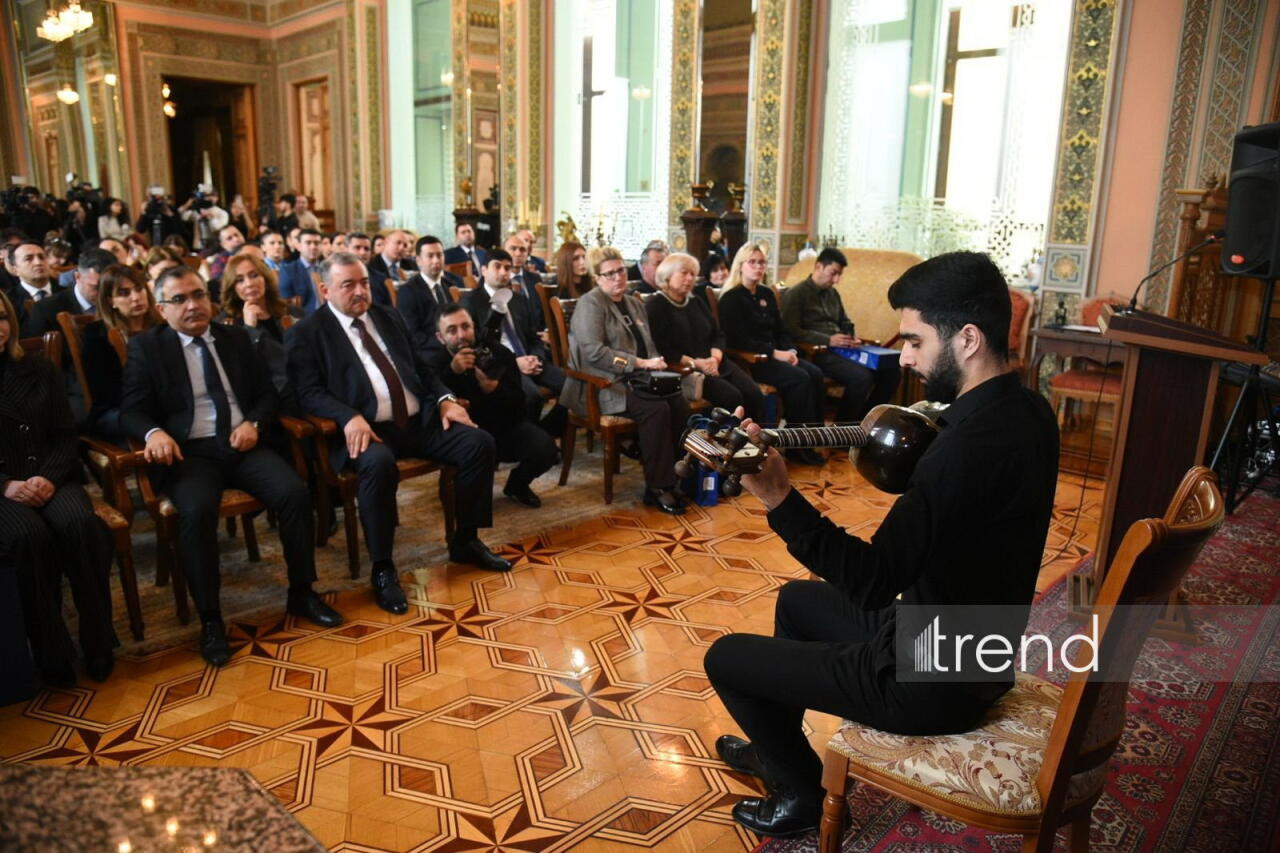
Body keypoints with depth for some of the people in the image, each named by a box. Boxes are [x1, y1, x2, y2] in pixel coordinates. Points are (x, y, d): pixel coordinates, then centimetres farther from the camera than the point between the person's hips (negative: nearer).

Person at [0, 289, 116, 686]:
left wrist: (48, 477, -10)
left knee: (80, 524, -30)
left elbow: (66, 436, 10)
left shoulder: (41, 370, 13)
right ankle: (51, 652, -19)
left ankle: (98, 642, -16)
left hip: (48, 478, 2)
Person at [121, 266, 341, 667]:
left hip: (243, 444, 3)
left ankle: (302, 592, -3)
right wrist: (154, 433, -22)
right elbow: (131, 411, 0)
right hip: (189, 451, -3)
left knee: (295, 492, -22)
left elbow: (267, 393, 17)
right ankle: (210, 618, -16)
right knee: (197, 511, -33)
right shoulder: (145, 347, 6)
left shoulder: (236, 337, 15)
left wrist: (253, 423, -5)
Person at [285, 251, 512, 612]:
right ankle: (382, 568, -18)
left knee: (479, 442, -13)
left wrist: (444, 398, 3)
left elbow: (420, 367, 22)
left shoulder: (388, 316, 19)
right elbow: (308, 392, -8)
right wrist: (350, 417, -26)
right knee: (378, 463, -38)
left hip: (419, 421, 6)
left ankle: (465, 541, 4)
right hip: (367, 428, -6)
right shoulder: (307, 332, 2)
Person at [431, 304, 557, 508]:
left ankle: (517, 485, 12)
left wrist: (495, 390, -31)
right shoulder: (436, 365, -8)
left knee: (545, 448, -24)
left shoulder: (500, 354, -4)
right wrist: (452, 372, -37)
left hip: (507, 428, 2)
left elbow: (519, 403, -9)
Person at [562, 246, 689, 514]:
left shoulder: (635, 303, 21)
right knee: (656, 409, -30)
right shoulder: (591, 304, -3)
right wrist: (640, 363, -17)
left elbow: (649, 348, 24)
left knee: (679, 403, -21)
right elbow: (594, 352, -16)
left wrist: (655, 363, 0)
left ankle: (672, 475, -9)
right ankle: (657, 488, -19)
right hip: (602, 387, -7)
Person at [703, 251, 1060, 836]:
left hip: (929, 681, -10)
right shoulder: (1026, 410, -2)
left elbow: (872, 583, -33)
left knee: (726, 658, 2)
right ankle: (775, 747, 44)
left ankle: (805, 791, 24)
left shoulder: (972, 443, -33)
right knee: (797, 599, 28)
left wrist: (777, 497, -38)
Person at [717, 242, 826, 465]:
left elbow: (779, 330, 19)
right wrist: (775, 353, -19)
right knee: (800, 379, -27)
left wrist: (789, 351, -3)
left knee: (815, 375, -18)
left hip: (774, 356, 7)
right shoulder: (731, 298, -6)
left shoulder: (767, 294, 17)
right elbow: (738, 340, -15)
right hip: (748, 360, -7)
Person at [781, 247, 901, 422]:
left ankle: (862, 419, 2)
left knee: (891, 372, -7)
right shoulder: (795, 294, -1)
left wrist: (852, 337, 6)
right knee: (862, 377, -30)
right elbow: (791, 331, -13)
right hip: (818, 352, -8)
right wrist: (828, 340, -19)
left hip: (840, 349, 8)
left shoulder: (833, 293, 22)